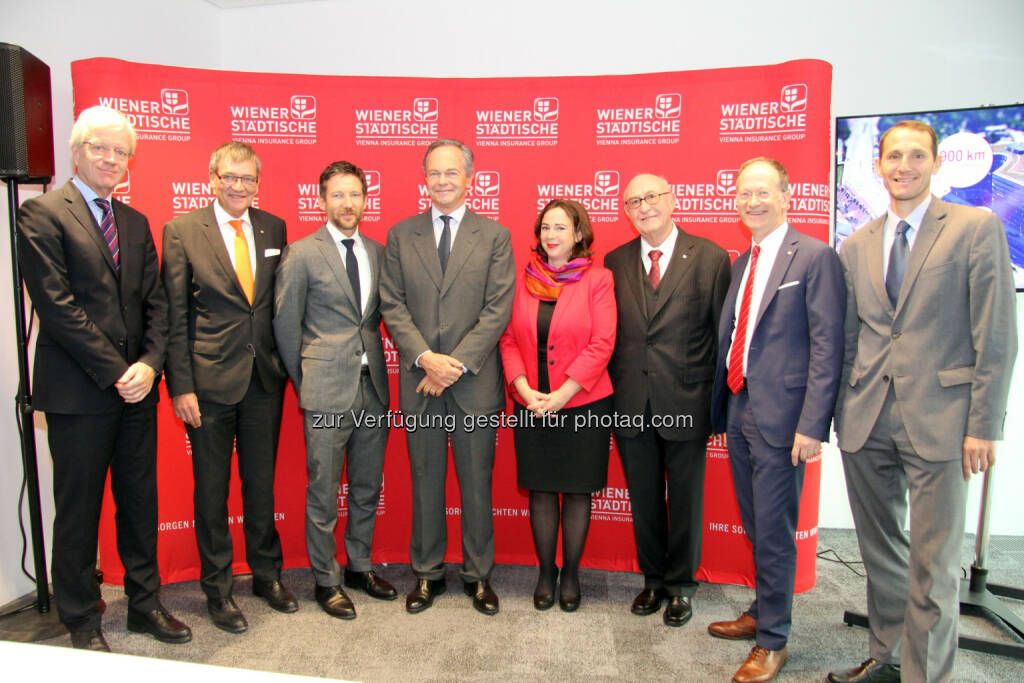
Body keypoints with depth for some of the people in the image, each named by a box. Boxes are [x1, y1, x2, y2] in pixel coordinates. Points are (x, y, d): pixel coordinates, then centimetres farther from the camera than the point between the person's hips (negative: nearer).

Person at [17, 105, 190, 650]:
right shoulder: (42, 213, -5)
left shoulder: (135, 222, 13)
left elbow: (155, 301, 9)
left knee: (140, 501, 13)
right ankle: (81, 621, 25)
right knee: (78, 509, 7)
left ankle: (144, 603, 29)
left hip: (136, 387, 6)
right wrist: (116, 372, -15)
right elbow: (56, 304, -13)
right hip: (78, 391, -5)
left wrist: (150, 364, -7)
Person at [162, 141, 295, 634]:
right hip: (209, 379, -3)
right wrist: (180, 385, -9)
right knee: (211, 488, 9)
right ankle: (217, 589, 27)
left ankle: (267, 574, 33)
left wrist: (285, 362, 4)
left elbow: (280, 301, 9)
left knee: (261, 481, 15)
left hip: (264, 376, 3)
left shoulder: (273, 228, 6)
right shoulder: (181, 231, -3)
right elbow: (174, 315, -5)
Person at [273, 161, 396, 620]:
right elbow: (285, 325, -1)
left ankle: (359, 566, 34)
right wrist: (305, 384, 1)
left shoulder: (378, 252, 9)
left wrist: (374, 366, 7)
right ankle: (325, 580, 24)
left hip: (373, 388, 5)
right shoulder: (301, 254, -4)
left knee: (368, 487, 15)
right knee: (323, 493, 6)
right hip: (327, 392, -4)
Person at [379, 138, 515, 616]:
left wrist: (456, 364, -13)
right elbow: (392, 305, 1)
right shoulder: (401, 235, 8)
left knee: (476, 482, 8)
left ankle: (479, 575, 26)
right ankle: (427, 573, 29)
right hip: (418, 380, 2)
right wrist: (426, 358, -12)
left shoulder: (495, 236, 2)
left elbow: (498, 310, -6)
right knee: (425, 481, 12)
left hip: (475, 380, -1)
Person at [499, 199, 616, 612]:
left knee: (577, 491, 9)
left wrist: (561, 395, -15)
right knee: (540, 489, 10)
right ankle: (545, 572, 28)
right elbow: (508, 339, 4)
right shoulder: (523, 279, 6)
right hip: (531, 405, 2)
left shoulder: (597, 279, -3)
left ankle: (571, 574, 27)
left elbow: (602, 344, -10)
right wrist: (526, 390, -10)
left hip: (583, 404, -2)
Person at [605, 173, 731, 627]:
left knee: (685, 501, 12)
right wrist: (615, 387, 3)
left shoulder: (709, 258, -3)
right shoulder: (615, 262, 5)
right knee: (644, 500, 15)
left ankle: (681, 585, 32)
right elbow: (608, 334, 7)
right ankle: (653, 580, 36)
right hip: (631, 404, 3)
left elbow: (724, 333, -2)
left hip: (685, 403, -2)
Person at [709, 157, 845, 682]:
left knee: (774, 530, 3)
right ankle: (762, 613, 38)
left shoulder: (815, 257, -8)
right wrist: (721, 406, 12)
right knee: (755, 525, 19)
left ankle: (772, 641, 21)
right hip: (738, 408, 7)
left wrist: (811, 424, -18)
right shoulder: (740, 263, 14)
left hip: (780, 414, -7)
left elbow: (826, 346, -13)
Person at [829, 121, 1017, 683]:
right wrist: (843, 412, 9)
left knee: (932, 565, 3)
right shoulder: (856, 246, 11)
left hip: (937, 419, -4)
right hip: (866, 421, 5)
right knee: (879, 551, 16)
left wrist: (983, 425, -10)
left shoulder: (977, 228, -2)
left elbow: (997, 336, -6)